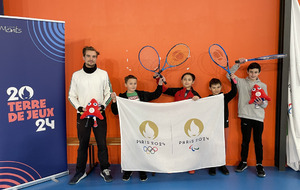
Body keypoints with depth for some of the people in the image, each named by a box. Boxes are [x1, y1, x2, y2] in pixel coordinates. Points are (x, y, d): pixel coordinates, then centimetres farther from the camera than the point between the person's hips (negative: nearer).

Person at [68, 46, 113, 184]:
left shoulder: (103, 74, 3)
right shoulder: (76, 75, 3)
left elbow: (108, 93, 6)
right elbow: (71, 96, 6)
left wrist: (103, 106, -10)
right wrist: (80, 108, -9)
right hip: (82, 115, 0)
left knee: (102, 143, 5)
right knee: (83, 144, 9)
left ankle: (105, 170, 21)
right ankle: (80, 172, 23)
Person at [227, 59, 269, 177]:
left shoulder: (263, 85, 9)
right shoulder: (241, 82, 7)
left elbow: (266, 104, 8)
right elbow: (229, 75, 2)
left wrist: (261, 103, -15)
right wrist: (238, 64, -4)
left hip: (258, 117, 1)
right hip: (245, 116, 0)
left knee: (258, 141, 3)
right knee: (245, 140, 9)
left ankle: (259, 165, 14)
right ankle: (243, 162, 23)